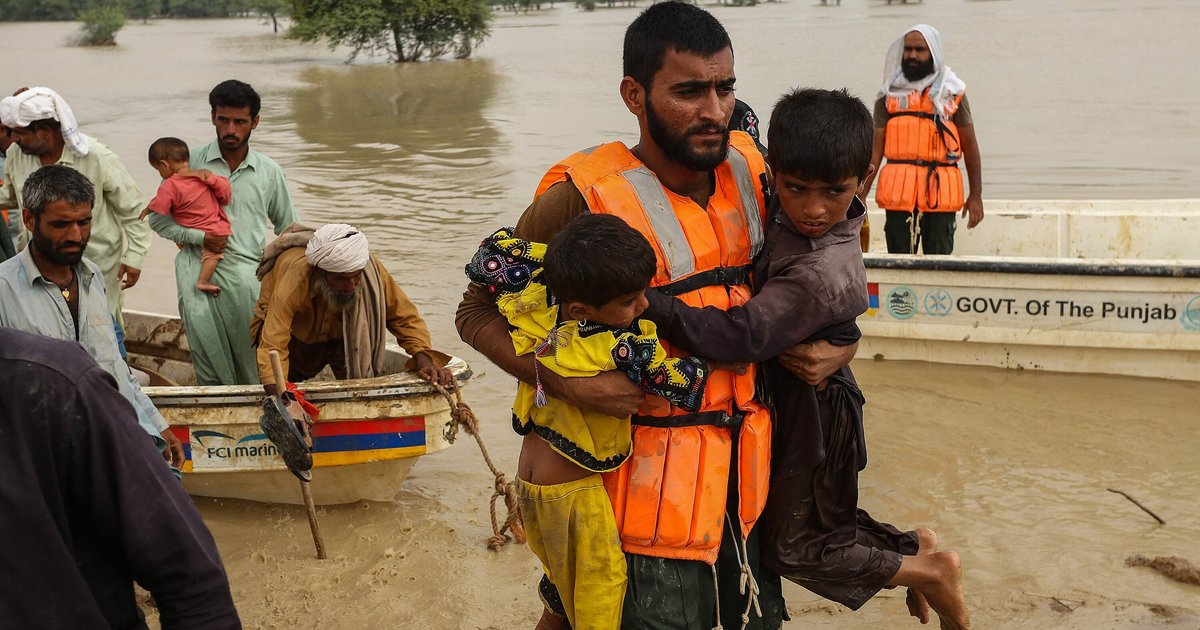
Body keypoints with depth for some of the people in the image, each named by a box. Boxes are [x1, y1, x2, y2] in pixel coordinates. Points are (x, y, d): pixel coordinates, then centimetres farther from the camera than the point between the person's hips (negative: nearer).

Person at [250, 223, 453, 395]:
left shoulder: (370, 269, -33)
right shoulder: (294, 281, -43)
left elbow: (405, 317, -23)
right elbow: (272, 347, -47)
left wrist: (424, 361, -39)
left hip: (342, 332, 2)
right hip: (295, 334, -2)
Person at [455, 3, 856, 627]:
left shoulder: (748, 167, 0)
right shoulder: (585, 195, -16)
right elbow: (478, 312, -9)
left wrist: (839, 342, -2)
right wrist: (566, 381, -23)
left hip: (750, 468, 6)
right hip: (655, 475, -6)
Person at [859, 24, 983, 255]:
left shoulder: (952, 92, 8)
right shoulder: (889, 94, 10)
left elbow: (969, 145, 8)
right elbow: (876, 147, 6)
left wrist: (976, 194, 3)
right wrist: (861, 194, -3)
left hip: (941, 192, -1)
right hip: (898, 191, 1)